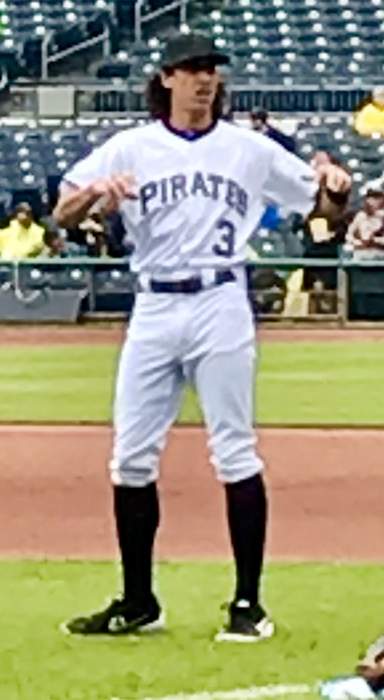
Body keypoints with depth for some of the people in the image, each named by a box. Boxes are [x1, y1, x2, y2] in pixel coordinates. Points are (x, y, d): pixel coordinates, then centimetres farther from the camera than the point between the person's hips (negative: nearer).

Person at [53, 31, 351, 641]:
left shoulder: (249, 149, 5)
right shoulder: (131, 148, 5)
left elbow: (324, 202, 9)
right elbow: (63, 215, 0)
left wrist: (335, 186, -14)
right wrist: (94, 190, -21)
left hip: (221, 307, -2)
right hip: (153, 310, 2)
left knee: (235, 453, -2)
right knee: (131, 457, 3)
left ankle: (249, 603, 5)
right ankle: (138, 602, 15)